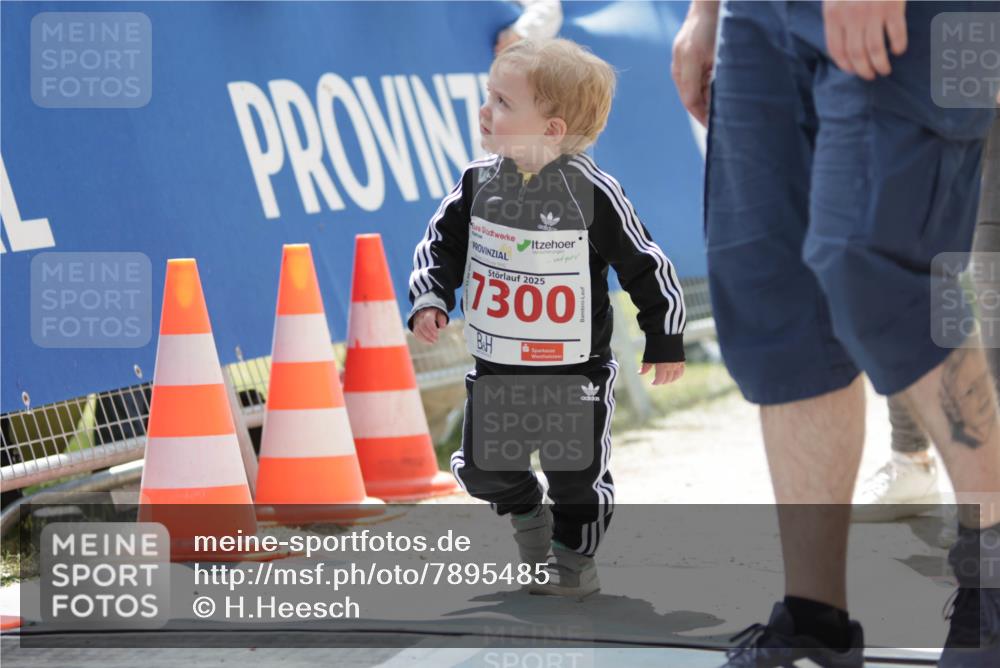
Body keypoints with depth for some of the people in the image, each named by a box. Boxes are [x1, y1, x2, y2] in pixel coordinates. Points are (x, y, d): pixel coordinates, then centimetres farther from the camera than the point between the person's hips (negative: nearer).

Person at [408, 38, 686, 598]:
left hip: (576, 367, -4)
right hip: (496, 363, 4)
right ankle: (528, 512, 38)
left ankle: (575, 558, 28)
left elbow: (645, 266, -8)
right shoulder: (480, 183, -5)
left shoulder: (593, 193, -17)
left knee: (576, 475, 5)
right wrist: (430, 301, -7)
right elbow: (442, 245, 9)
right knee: (481, 467, 8)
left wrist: (665, 342, -4)